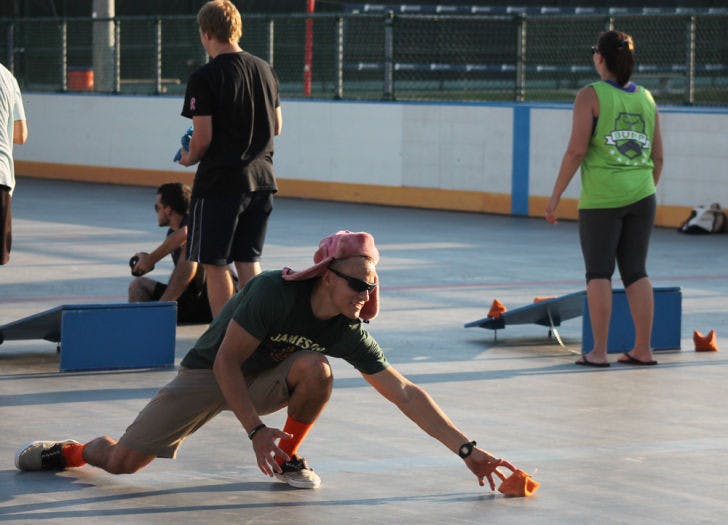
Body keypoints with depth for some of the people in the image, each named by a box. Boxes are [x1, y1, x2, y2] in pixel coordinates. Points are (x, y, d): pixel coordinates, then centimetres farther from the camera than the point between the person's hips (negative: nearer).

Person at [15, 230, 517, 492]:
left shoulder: (349, 334, -16)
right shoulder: (276, 291, -30)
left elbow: (405, 392, -15)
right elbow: (226, 363, -24)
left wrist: (467, 448, -21)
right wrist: (256, 430, -28)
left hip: (263, 381, 4)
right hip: (207, 374, -3)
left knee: (317, 369, -29)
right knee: (123, 459, -12)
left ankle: (289, 457, -4)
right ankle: (72, 450, 24)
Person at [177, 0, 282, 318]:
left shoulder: (205, 78, -13)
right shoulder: (265, 71, 7)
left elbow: (203, 139, -14)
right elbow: (276, 126, 15)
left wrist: (189, 158, 6)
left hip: (219, 181, -6)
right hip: (261, 178, 6)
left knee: (215, 264, 3)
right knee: (248, 261, 13)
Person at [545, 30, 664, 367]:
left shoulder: (590, 96, -6)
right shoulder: (646, 99, 10)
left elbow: (576, 150, -11)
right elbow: (657, 156, 11)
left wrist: (555, 196, -5)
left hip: (601, 198, -4)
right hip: (640, 195, 4)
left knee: (598, 273, 2)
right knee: (636, 272, 9)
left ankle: (599, 352, -2)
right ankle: (643, 349, 8)